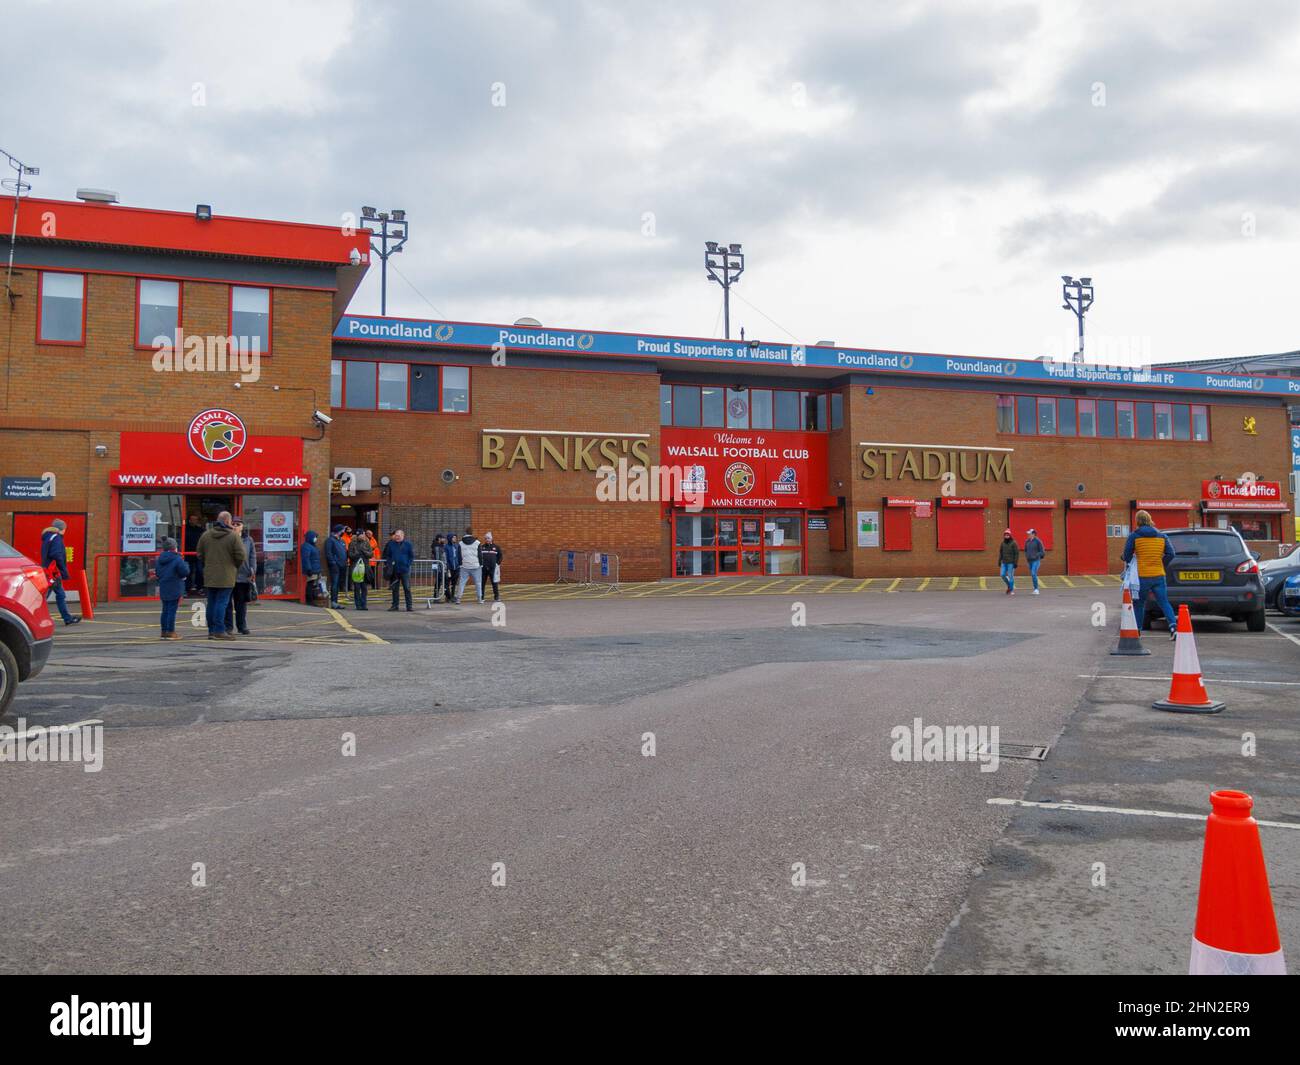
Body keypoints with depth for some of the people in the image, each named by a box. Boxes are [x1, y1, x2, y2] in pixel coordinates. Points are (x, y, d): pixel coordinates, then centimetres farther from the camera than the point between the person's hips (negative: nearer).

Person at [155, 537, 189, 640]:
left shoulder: (159, 559, 8)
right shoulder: (177, 559, -14)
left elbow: (157, 573, 15)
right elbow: (185, 572, -15)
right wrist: (185, 564, 4)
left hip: (163, 589, 7)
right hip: (174, 590, -7)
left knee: (165, 610, 13)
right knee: (172, 610, -2)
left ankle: (164, 632, 17)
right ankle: (170, 632, -1)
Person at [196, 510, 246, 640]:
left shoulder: (205, 535, 7)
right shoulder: (234, 536, -8)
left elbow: (199, 554, 10)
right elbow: (241, 556, -11)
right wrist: (235, 567, 7)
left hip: (209, 576, 5)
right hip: (226, 576, -5)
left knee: (211, 603, 11)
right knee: (222, 602, -5)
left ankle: (211, 630, 16)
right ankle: (219, 631, -8)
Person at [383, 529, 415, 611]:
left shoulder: (407, 545, 3)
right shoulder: (391, 544, 9)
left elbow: (412, 556, 6)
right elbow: (386, 555, 15)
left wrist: (408, 564, -6)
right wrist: (389, 563, 0)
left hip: (404, 570, -3)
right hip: (394, 570, 3)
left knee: (407, 589, -4)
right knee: (394, 589, 8)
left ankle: (409, 606, -2)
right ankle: (395, 605, 15)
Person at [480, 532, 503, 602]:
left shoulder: (496, 547, 7)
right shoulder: (482, 547, 7)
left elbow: (500, 556, 11)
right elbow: (478, 556, 10)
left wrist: (497, 564, 1)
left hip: (493, 568, -1)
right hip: (483, 568, 1)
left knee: (495, 583, -2)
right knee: (482, 583, 4)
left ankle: (496, 597, 4)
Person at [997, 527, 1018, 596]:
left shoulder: (1013, 543, -8)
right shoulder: (1002, 543, 7)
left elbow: (1017, 553, -9)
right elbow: (1000, 553, 13)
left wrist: (1015, 563, -13)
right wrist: (999, 562, 9)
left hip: (1011, 563, -5)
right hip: (1004, 563, 5)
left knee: (1011, 576, -4)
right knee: (1003, 575, 0)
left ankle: (1012, 590, 6)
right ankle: (1009, 586, 23)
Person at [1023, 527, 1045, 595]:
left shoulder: (1038, 541, -10)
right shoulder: (1027, 541, 7)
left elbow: (1042, 551, -7)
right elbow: (1026, 550, 21)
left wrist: (1035, 556, -15)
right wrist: (1026, 557, 7)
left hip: (1036, 561, -6)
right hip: (1029, 561, 6)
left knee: (1034, 574, -18)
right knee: (1033, 575, 10)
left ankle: (1036, 589, -12)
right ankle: (1035, 589, 18)